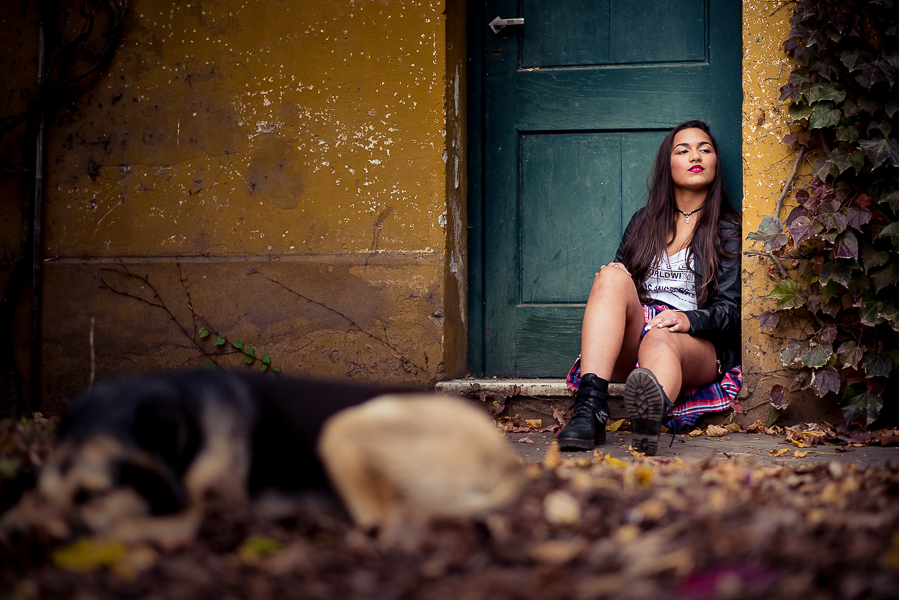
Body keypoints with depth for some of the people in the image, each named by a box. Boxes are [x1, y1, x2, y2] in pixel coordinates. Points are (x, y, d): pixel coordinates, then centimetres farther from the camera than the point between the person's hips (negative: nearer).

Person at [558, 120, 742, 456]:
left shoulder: (729, 230, 14)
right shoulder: (644, 221, 26)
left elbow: (730, 307, 3)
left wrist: (689, 320, -20)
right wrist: (611, 282, -4)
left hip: (697, 344, -3)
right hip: (632, 339, 3)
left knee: (661, 340, -39)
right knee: (613, 276, -28)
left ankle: (652, 413, -79)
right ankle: (589, 409, -48)